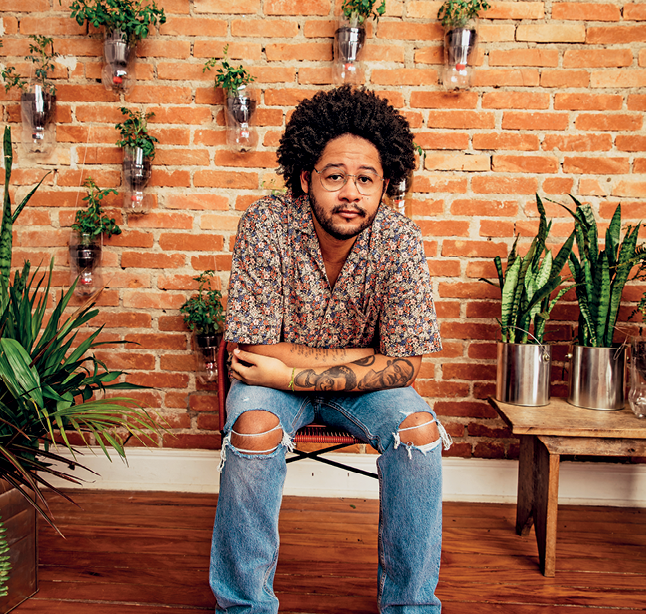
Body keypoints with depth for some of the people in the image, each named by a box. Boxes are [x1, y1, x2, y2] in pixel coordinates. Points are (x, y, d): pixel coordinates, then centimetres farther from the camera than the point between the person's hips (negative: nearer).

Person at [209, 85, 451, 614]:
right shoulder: (265, 226, -22)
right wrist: (375, 356, -20)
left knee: (419, 428, -24)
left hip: (364, 387, 2)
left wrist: (291, 374, -25)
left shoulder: (400, 240, -18)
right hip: (275, 379, -1)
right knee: (253, 427, -31)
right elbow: (259, 352, -22)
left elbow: (403, 368, -18)